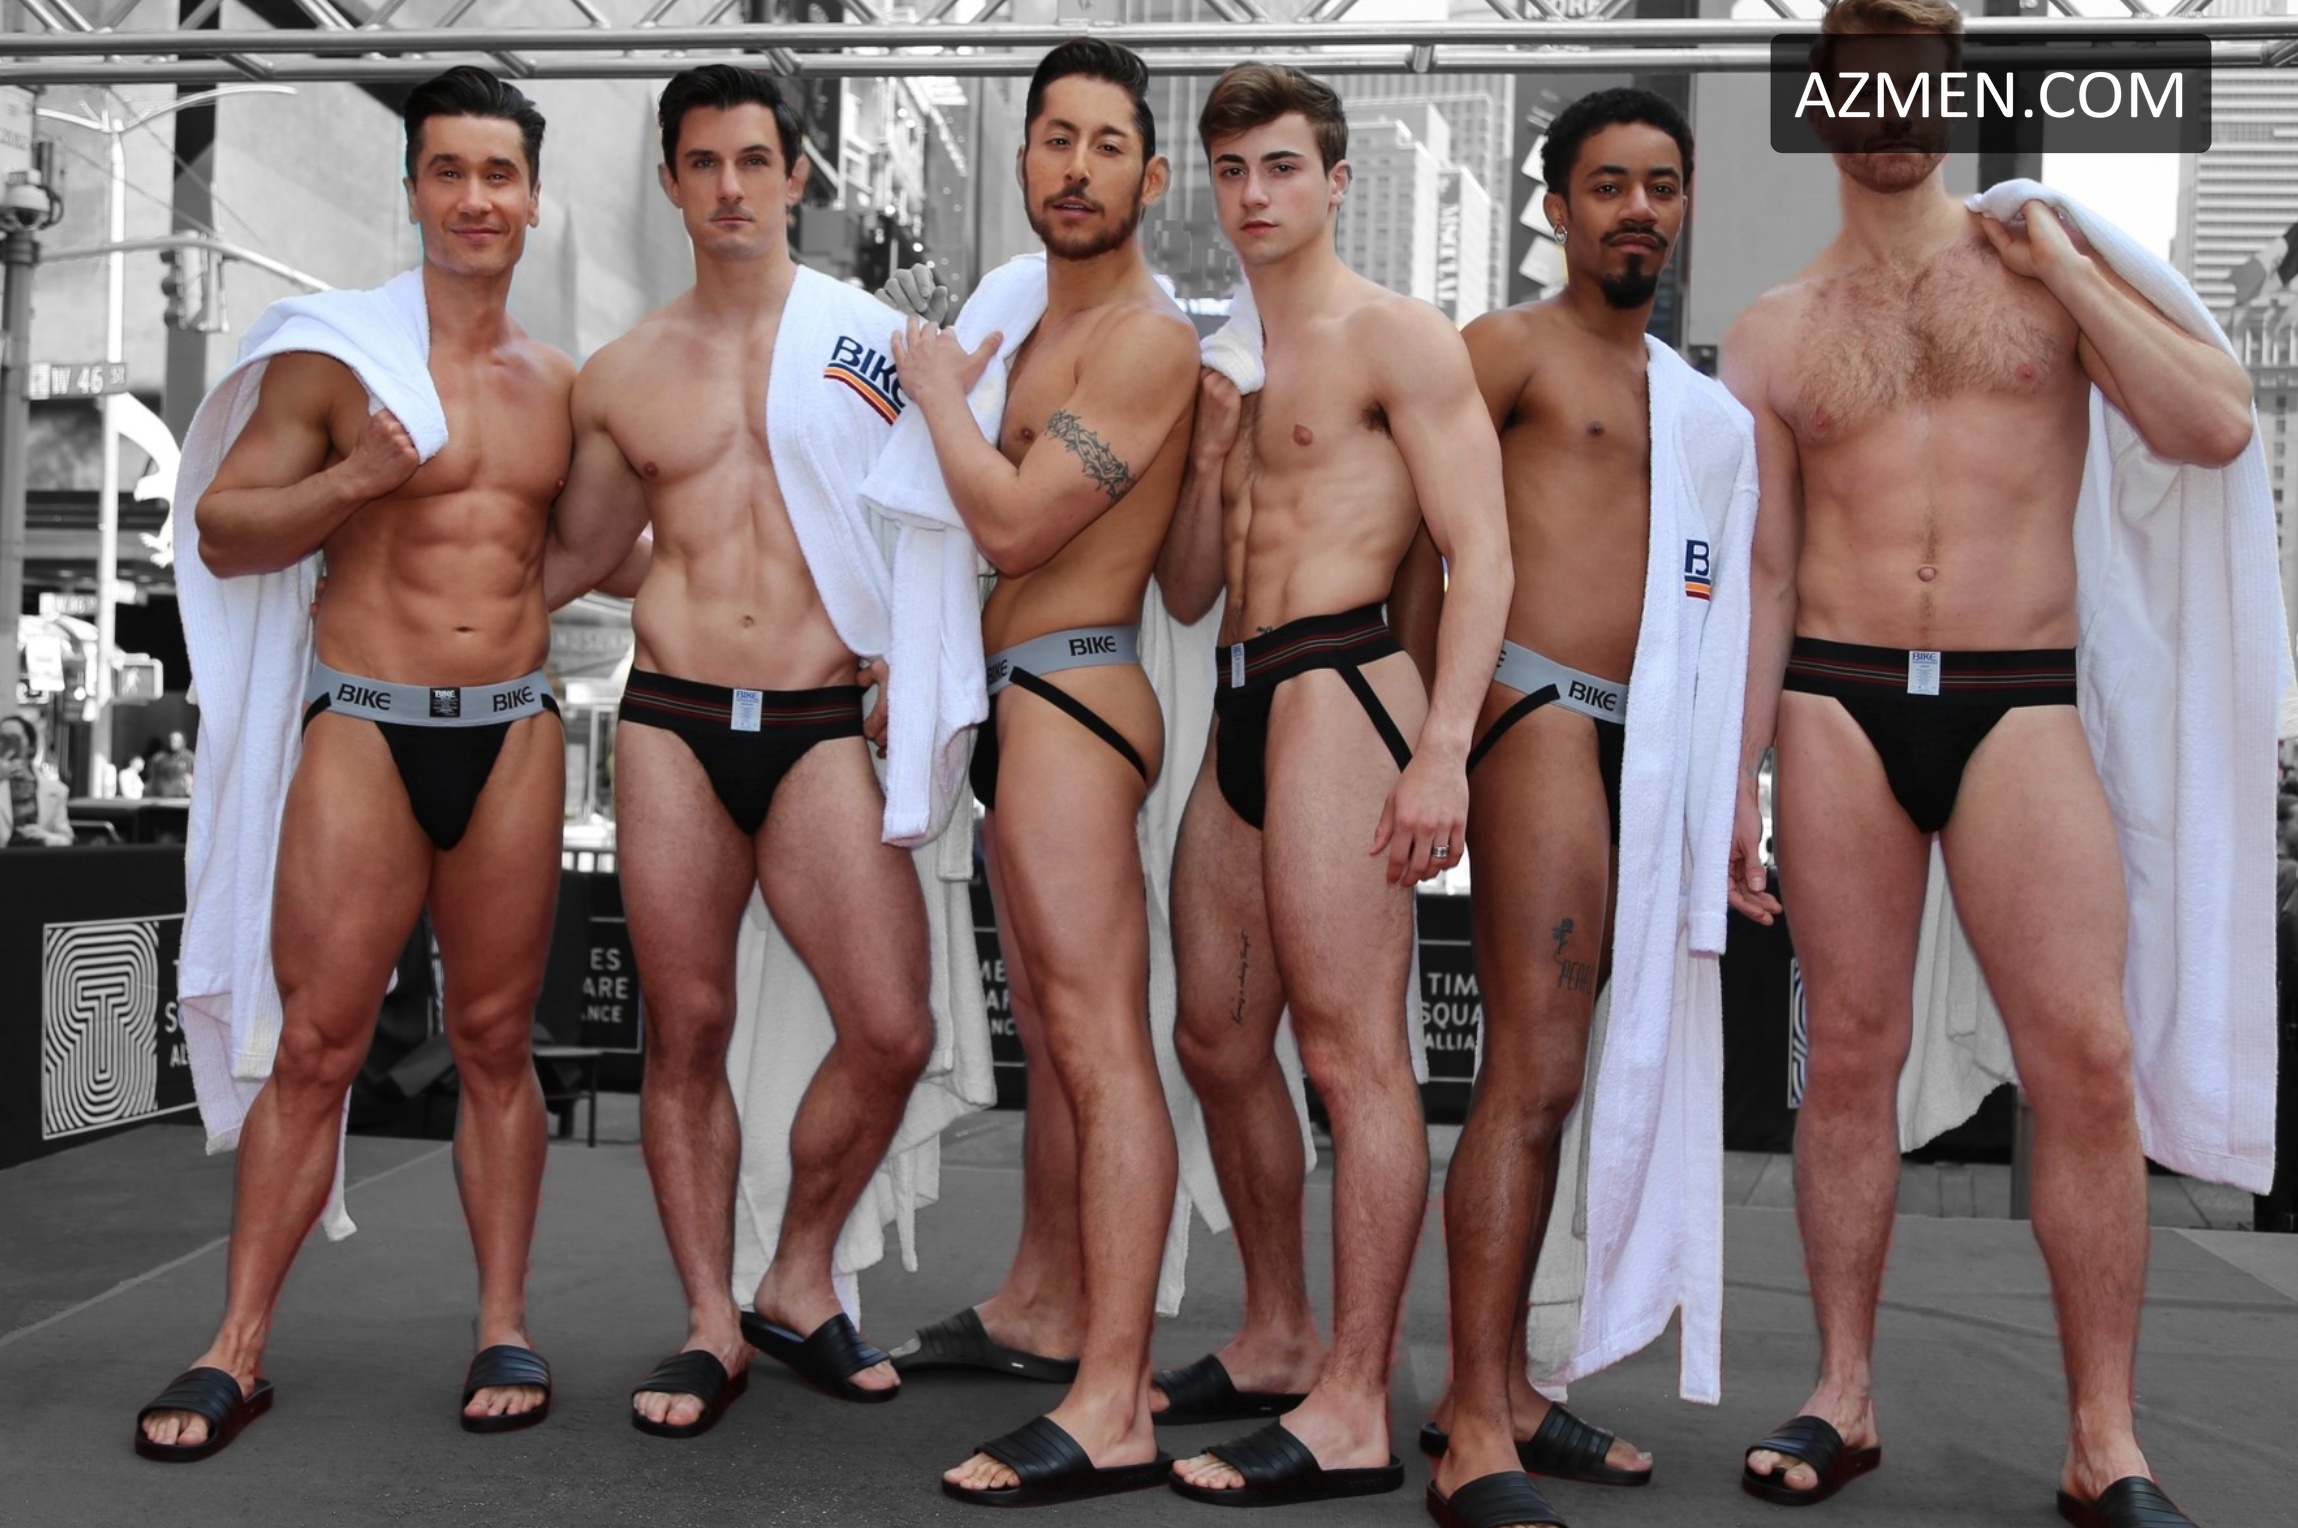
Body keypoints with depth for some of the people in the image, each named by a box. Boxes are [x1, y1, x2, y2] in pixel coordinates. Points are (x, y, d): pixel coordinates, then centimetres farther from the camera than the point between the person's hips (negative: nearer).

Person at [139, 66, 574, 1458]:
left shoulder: (560, 381, 12)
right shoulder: (338, 351, 0)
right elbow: (222, 534, 1)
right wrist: (352, 478, -14)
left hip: (515, 732, 3)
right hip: (366, 729, -3)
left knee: (496, 1040, 9)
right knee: (316, 1046, -1)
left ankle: (506, 1327, 17)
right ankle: (240, 1349, 11)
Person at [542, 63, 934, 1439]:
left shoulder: (874, 336, 8)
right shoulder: (624, 375, 12)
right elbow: (574, 559, 22)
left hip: (823, 728, -1)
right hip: (675, 721, 1)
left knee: (893, 1031, -9)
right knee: (689, 1030, 4)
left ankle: (799, 1284, 14)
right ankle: (712, 1325, 18)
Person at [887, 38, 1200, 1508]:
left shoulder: (1146, 335, -12)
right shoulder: (1045, 323, 20)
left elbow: (1014, 520, -18)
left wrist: (939, 385, -5)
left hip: (1071, 698, -11)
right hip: (1023, 702, 11)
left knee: (1100, 1042, -14)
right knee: (1052, 1038, 17)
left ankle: (1115, 1407, -15)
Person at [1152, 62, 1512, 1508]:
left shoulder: (1394, 336, -2)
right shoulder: (1241, 356, 22)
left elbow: (1483, 554, -11)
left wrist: (1443, 747, -21)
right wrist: (1211, 442, 6)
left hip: (1338, 689, -9)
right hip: (1245, 703, 9)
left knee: (1353, 1050, -8)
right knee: (1218, 1040, 13)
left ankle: (1354, 1414, -2)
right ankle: (1277, 1343, 27)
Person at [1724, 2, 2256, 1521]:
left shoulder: (2048, 254, 10)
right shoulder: (1777, 330, 11)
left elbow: (2216, 426, -3)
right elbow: (1760, 572, 10)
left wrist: (2062, 270, -3)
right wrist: (1737, 773, 3)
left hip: (2018, 705, -1)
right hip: (1838, 706, 1)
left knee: (2087, 1061, -8)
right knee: (1853, 1054, 4)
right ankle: (1845, 1399, 15)